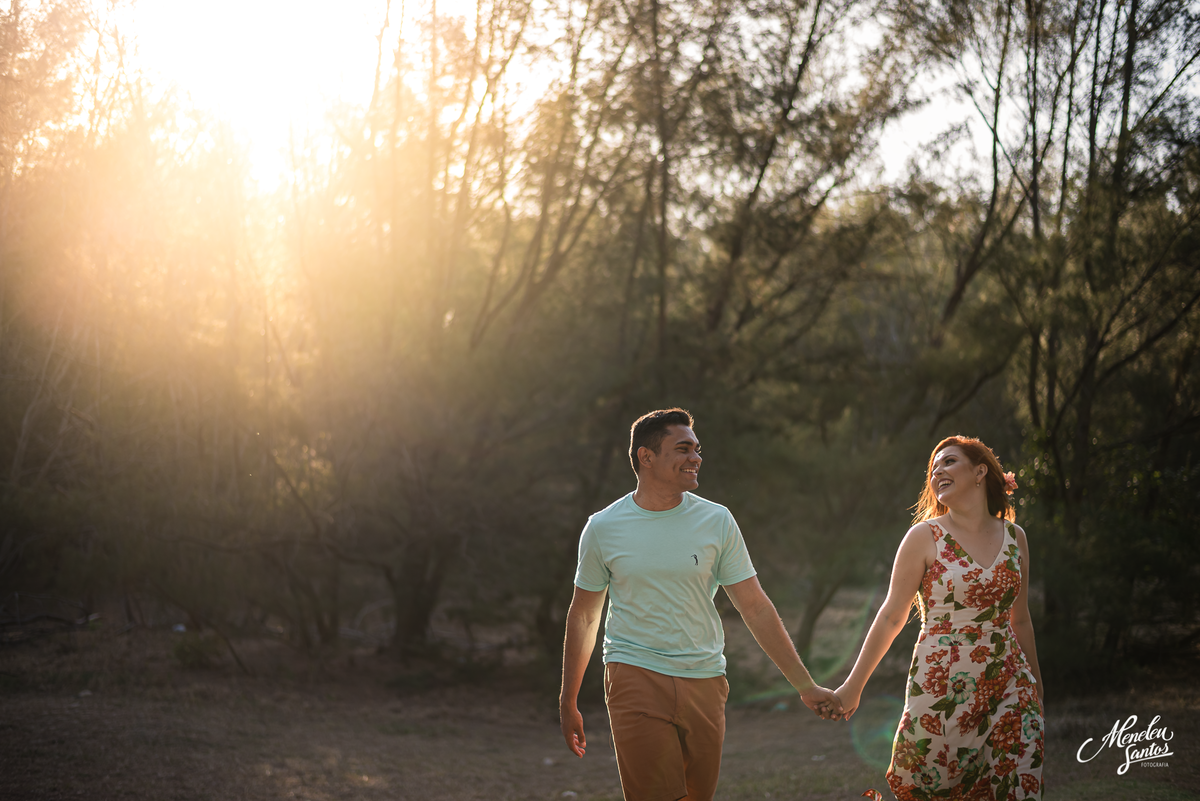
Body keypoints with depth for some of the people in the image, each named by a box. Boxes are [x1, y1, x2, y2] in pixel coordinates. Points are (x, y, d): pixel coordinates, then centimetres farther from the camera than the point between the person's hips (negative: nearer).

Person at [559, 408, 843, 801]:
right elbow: (583, 617, 9)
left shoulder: (716, 521, 2)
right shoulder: (603, 528, 0)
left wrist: (805, 686, 3)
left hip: (703, 681, 2)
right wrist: (568, 703, 12)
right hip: (635, 678, -2)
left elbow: (756, 608, 5)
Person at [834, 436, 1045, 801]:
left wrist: (1036, 688, 22)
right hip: (942, 685, -3)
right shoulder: (925, 536, -2)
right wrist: (854, 686, 1)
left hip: (1009, 685, 3)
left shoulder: (1014, 537, 8)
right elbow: (892, 616, 1)